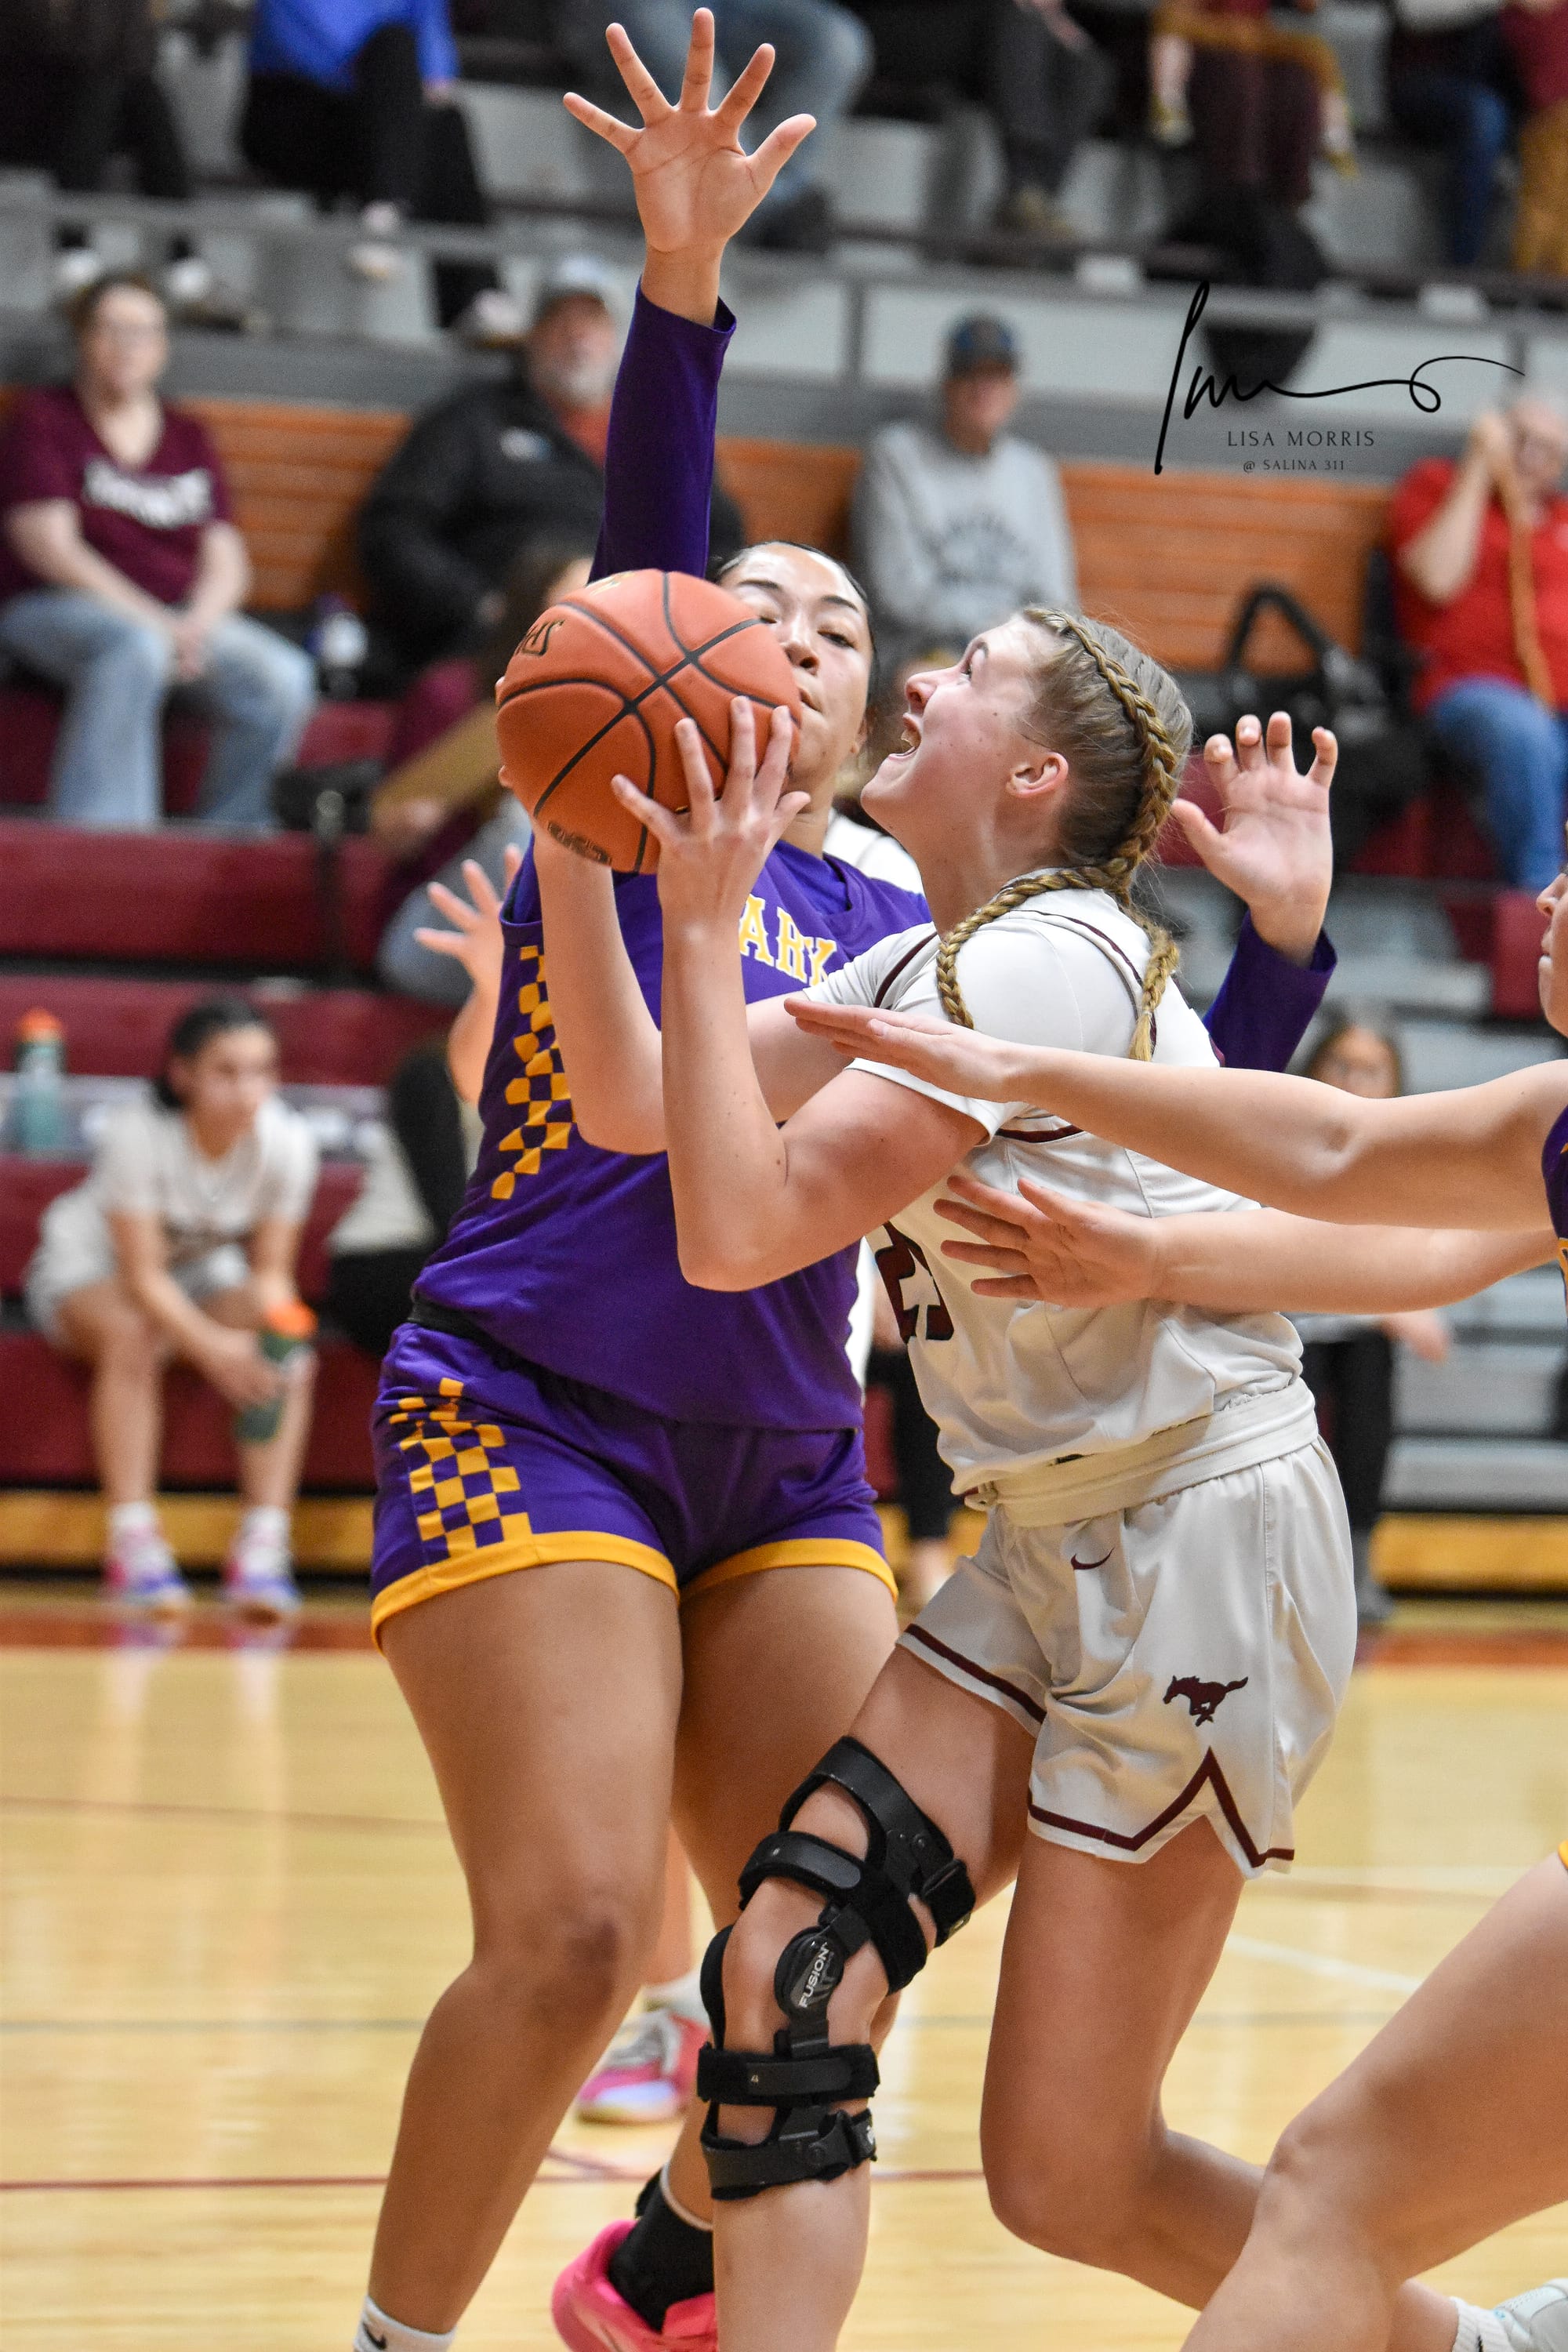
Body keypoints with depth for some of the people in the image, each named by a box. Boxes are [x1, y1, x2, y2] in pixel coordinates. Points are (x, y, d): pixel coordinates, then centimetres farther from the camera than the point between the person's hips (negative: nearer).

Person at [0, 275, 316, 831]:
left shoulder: (188, 439, 17)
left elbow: (227, 564, 11)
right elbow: (51, 549, -9)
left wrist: (196, 623, -12)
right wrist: (154, 622, -17)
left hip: (181, 615, 5)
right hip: (53, 609, -5)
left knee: (283, 679, -23)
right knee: (134, 650, -40)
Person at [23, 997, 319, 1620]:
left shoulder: (286, 1141, -18)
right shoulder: (138, 1134, -29)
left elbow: (271, 1271, -10)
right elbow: (143, 1277, -30)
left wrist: (276, 1325, -34)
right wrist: (212, 1346, -46)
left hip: (205, 1277, 4)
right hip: (90, 1272, -4)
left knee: (291, 1357, -26)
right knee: (132, 1336, -37)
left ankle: (263, 1545, -29)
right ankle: (133, 1544, -38)